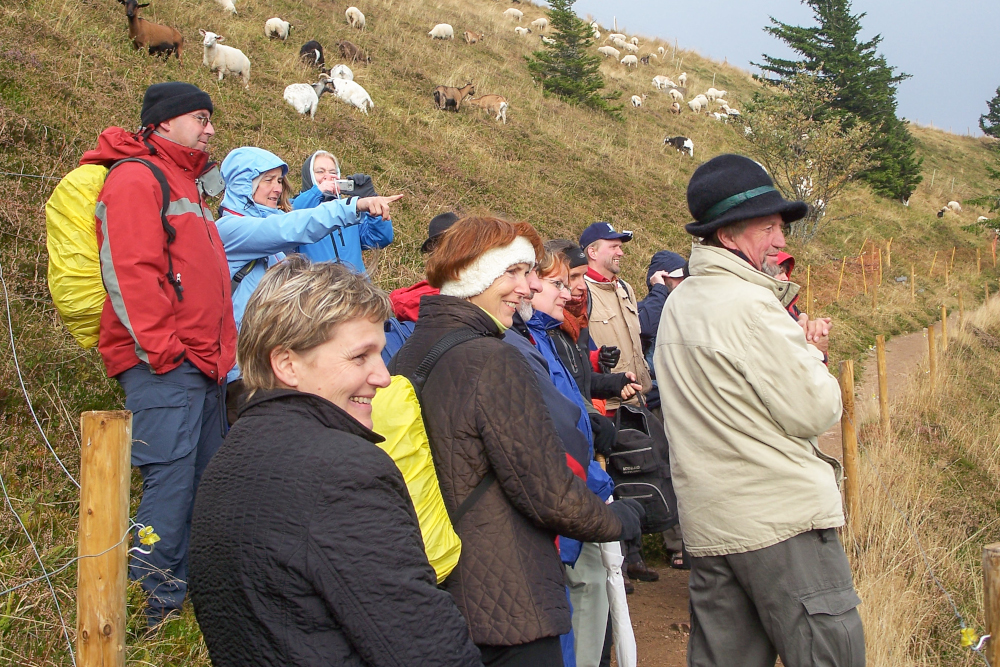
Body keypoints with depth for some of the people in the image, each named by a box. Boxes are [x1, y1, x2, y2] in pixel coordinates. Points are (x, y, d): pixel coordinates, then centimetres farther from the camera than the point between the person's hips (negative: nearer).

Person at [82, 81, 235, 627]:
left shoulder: (184, 183, 24)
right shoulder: (136, 179, -7)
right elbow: (130, 271, -18)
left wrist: (218, 352, 21)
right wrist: (161, 348, -20)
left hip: (200, 364, 10)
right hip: (161, 366, -10)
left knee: (206, 479, 12)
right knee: (170, 479, -12)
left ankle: (198, 588, 21)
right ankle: (156, 604, -6)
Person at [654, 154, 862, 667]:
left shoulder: (678, 303, 13)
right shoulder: (749, 304, -15)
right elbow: (813, 412, -14)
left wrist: (795, 342, 9)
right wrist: (811, 355, 3)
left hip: (708, 523, 9)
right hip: (783, 518, -9)